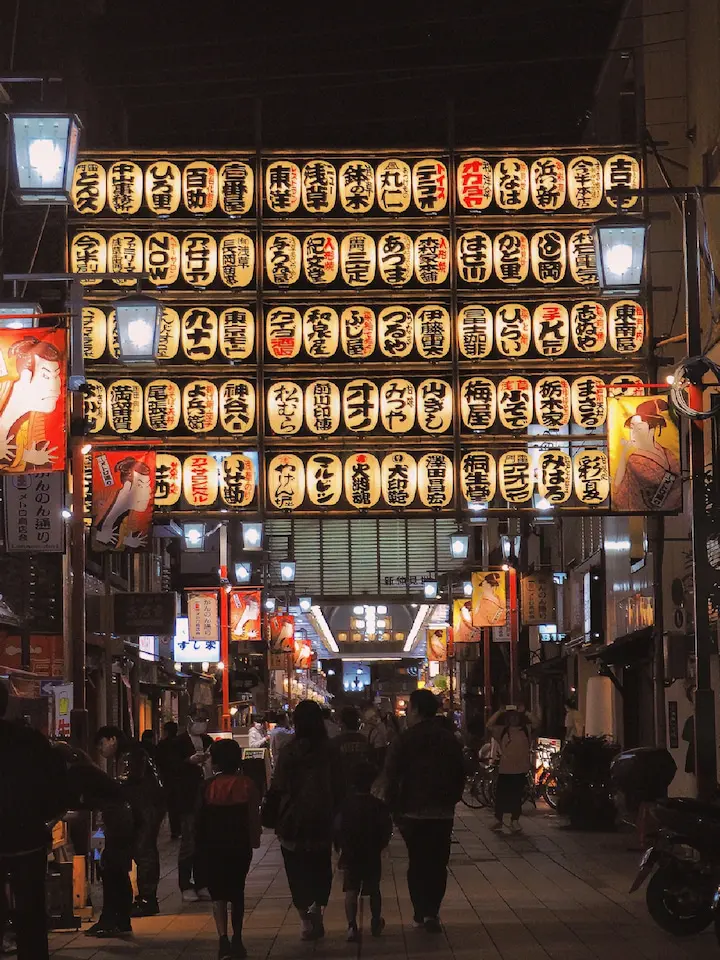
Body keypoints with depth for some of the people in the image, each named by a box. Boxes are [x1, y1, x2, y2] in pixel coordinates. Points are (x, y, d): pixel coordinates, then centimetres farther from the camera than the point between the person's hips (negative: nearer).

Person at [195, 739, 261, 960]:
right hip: (240, 846, 2)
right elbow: (254, 816, -5)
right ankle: (237, 940, 20)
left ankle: (223, 938, -18)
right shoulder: (247, 785, -5)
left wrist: (200, 846, 6)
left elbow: (201, 819, -4)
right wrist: (254, 840, 7)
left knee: (218, 893, 0)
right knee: (237, 892, 16)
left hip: (214, 848, -2)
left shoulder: (208, 786, -7)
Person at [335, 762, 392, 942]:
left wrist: (339, 847, 3)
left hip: (350, 855, -1)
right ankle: (376, 924, 29)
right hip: (372, 856, 1)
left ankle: (352, 925, -19)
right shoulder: (378, 805, -7)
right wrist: (380, 845, 10)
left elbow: (338, 829, -10)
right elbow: (386, 830, -6)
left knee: (351, 891, -2)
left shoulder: (345, 804, -8)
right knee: (374, 889, 17)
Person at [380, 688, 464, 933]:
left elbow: (390, 777, -10)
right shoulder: (450, 740, 6)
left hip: (413, 812, -3)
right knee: (438, 862, 6)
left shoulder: (405, 740, -9)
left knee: (417, 862, 8)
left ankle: (421, 912, 6)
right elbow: (460, 775, 12)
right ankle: (431, 911, -5)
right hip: (444, 812, 3)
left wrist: (393, 807, -1)